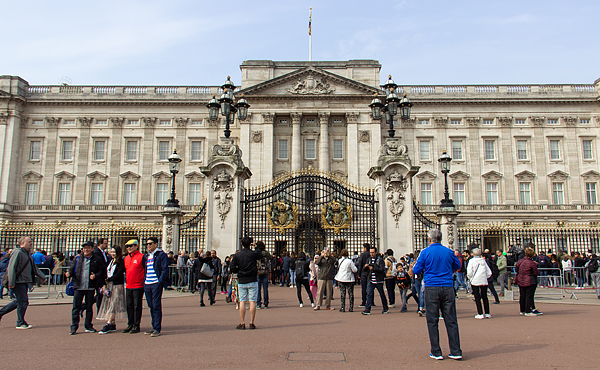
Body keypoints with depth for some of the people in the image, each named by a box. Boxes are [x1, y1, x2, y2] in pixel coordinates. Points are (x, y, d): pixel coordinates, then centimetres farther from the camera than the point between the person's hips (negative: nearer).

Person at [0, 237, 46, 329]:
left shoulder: (27, 253, 16)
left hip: (25, 281, 9)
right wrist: (11, 283, -22)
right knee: (23, 302, -5)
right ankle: (21, 323, 6)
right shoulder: (17, 252, -14)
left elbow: (34, 267, 21)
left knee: (19, 301, 17)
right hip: (18, 282, -9)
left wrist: (42, 277, 16)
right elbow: (11, 268, -18)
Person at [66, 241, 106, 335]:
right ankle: (74, 327, 10)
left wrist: (96, 276, -17)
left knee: (89, 307, 10)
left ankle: (88, 326, 20)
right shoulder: (78, 259, 10)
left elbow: (101, 271, 1)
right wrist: (69, 273, -11)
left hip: (90, 288, -1)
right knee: (76, 307, 2)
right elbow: (73, 268, 10)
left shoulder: (97, 259, 3)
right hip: (79, 286, 1)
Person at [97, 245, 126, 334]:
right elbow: (106, 273, 13)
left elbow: (119, 274, -13)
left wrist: (108, 280, -9)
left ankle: (108, 325, -10)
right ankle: (112, 325, 9)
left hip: (117, 286, -7)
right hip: (109, 286, 7)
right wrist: (104, 285, 1)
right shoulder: (110, 261, 16)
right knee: (108, 305, 5)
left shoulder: (121, 262, -6)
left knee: (113, 305, -8)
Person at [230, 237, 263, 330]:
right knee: (252, 301, 2)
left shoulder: (237, 255, 0)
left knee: (242, 302, 5)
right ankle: (252, 323, 3)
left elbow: (233, 269, -2)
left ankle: (242, 323, 5)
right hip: (252, 281, -2)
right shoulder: (254, 253, -5)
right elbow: (260, 255, 17)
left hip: (241, 281, 2)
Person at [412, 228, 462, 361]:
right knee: (451, 320, 7)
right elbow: (457, 266, 20)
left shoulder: (426, 252, -3)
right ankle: (456, 351, 9)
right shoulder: (449, 252, 4)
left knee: (432, 321, 5)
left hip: (431, 289, -2)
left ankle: (436, 352, 7)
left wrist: (414, 266, 22)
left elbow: (417, 270, 1)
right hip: (448, 288, 2)